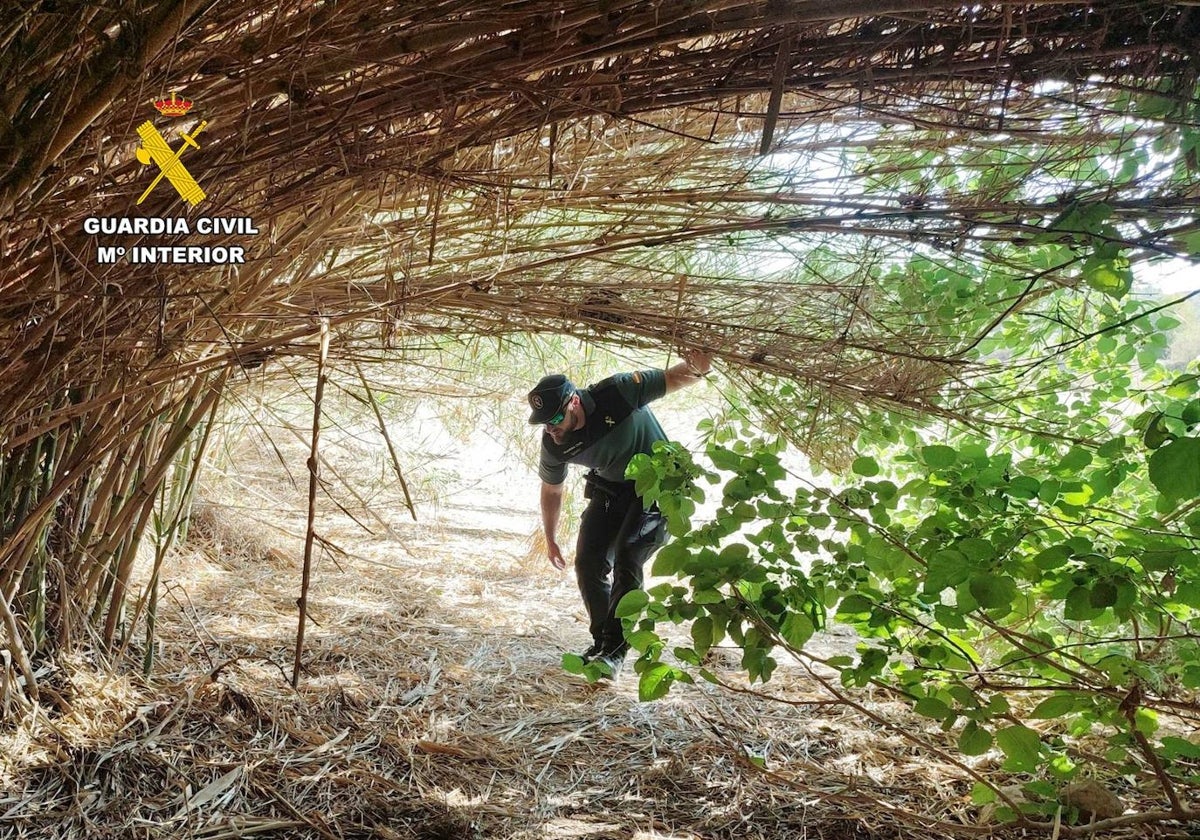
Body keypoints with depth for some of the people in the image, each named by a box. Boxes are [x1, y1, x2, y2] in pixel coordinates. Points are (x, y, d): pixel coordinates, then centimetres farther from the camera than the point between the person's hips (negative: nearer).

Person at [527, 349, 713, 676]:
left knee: (626, 560, -18)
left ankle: (614, 651, -11)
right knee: (588, 563, -3)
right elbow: (551, 490, 5)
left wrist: (697, 369, -43)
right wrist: (550, 539, 13)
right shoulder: (553, 444, -14)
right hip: (611, 490, 5)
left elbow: (674, 378, -20)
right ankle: (603, 642, 14)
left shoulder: (616, 393, -30)